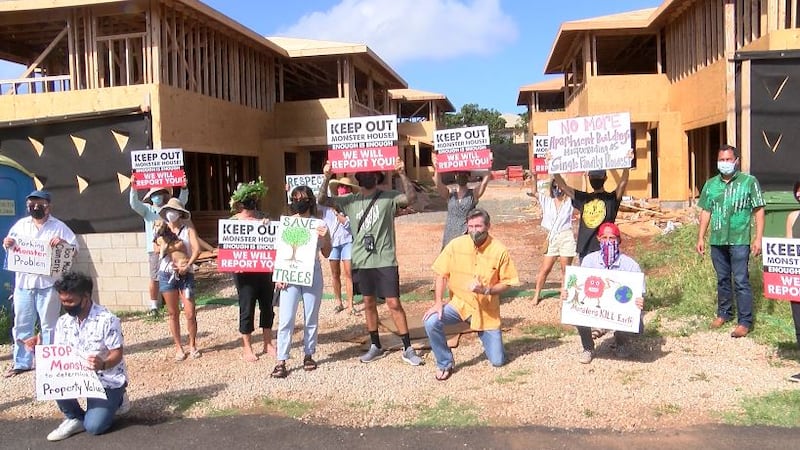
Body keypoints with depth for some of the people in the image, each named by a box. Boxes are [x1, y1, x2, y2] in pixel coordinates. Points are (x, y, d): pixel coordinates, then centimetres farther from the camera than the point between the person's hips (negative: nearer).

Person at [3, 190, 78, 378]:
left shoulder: (58, 226, -1)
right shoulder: (20, 225, 10)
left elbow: (75, 248, -4)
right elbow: (11, 245, 18)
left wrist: (63, 242, -23)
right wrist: (7, 244, -5)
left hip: (47, 283, -4)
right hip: (23, 282, 4)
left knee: (49, 325, 5)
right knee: (22, 325, 11)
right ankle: (21, 363, 22)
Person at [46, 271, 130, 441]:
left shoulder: (107, 320, -19)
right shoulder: (63, 322, 0)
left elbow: (117, 354, -19)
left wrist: (103, 365, -40)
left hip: (107, 379, -5)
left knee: (93, 426, -19)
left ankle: (116, 400, 13)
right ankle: (75, 418, -1)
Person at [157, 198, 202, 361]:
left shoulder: (188, 228, -2)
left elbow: (197, 248, -12)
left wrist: (188, 265, -24)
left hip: (186, 274, -2)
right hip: (167, 274, 2)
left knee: (190, 313, -3)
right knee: (173, 313, 8)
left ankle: (192, 345, 16)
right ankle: (178, 347, 20)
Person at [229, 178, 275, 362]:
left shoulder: (264, 218, 5)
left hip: (265, 269, 4)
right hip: (245, 272, -4)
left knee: (267, 307, 12)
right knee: (247, 309, 5)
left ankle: (268, 344, 28)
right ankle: (247, 348, 19)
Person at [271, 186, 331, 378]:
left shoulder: (319, 224, 3)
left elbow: (326, 254, 6)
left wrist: (325, 237, -13)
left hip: (312, 275, 1)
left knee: (311, 318, 9)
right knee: (285, 319, -5)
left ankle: (309, 355, 24)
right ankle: (281, 362, 0)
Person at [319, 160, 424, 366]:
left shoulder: (388, 197, -1)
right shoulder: (350, 201, 8)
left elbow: (411, 197, -16)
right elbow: (323, 200, 5)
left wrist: (402, 174, -26)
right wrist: (327, 177, -9)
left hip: (385, 260, -4)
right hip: (362, 261, 4)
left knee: (394, 304, -3)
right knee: (369, 303, 13)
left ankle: (408, 349, 5)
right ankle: (375, 346, 26)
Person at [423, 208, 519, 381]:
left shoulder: (500, 250, -14)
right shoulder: (455, 245, -11)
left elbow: (507, 282, -6)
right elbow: (442, 275, -4)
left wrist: (486, 290, -24)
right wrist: (438, 302, -14)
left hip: (487, 310, 0)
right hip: (459, 303, 1)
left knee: (498, 361, 1)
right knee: (431, 322, -27)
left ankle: (484, 335, 36)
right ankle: (445, 363, -3)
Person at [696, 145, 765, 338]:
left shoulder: (749, 182, -2)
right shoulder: (711, 184, 9)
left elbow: (759, 211, -3)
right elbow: (706, 212, 13)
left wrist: (758, 238, -9)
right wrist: (701, 238, 10)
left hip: (740, 240, -4)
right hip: (717, 240, 4)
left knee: (741, 281, -4)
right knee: (722, 279, 16)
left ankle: (745, 322, 4)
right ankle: (723, 313, 30)